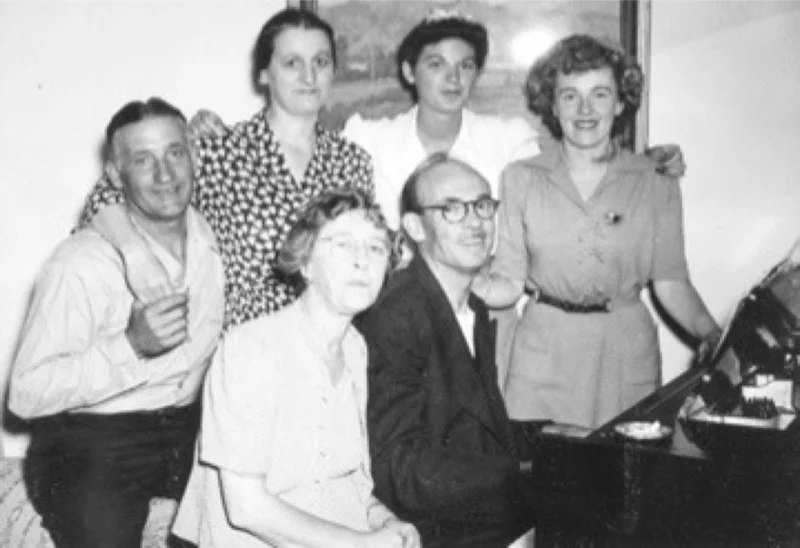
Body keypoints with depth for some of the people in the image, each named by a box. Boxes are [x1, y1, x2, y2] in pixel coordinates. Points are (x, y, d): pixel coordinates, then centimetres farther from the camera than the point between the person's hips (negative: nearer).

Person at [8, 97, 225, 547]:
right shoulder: (82, 263, -17)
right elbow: (27, 394, -19)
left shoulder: (214, 236, 1)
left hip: (189, 427, 5)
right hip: (91, 443, -5)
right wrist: (131, 346, -29)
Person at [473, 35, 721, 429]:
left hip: (626, 352, 0)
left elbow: (670, 282, 1)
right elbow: (510, 282, 1)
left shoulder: (656, 182, 2)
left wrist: (716, 338, -13)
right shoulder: (521, 178, 3)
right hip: (543, 354, 0)